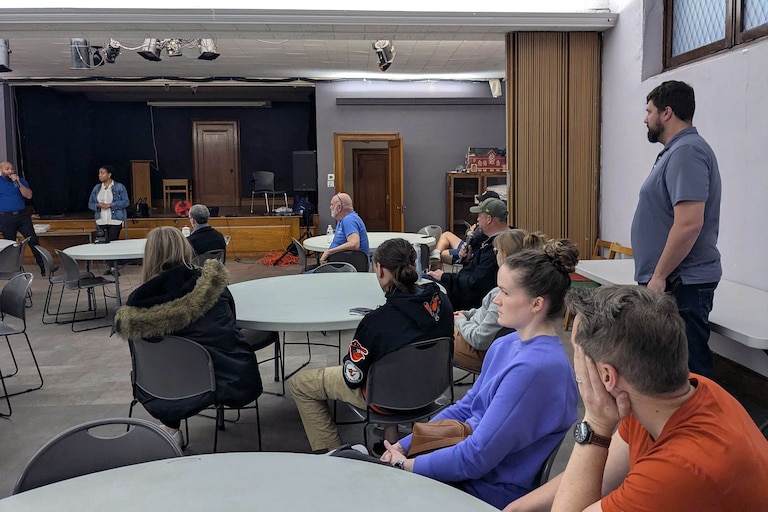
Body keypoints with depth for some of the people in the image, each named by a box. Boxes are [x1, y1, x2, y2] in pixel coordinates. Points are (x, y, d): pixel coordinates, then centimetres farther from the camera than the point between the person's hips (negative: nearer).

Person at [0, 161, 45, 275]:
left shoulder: (21, 181, 8)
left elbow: (29, 195, -4)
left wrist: (18, 183, -13)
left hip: (23, 215, 1)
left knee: (33, 241, -3)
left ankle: (43, 267, 0)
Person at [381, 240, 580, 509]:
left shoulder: (535, 368, -26)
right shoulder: (504, 345, 3)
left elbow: (476, 458, -24)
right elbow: (464, 409, 10)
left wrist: (408, 465, -12)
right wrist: (402, 447, 3)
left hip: (488, 491, -7)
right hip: (464, 458, 7)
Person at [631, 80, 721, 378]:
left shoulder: (686, 152, -16)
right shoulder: (676, 151, 16)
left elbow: (689, 223, -25)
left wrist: (659, 276, -19)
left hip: (680, 284, -10)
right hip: (672, 281, 10)